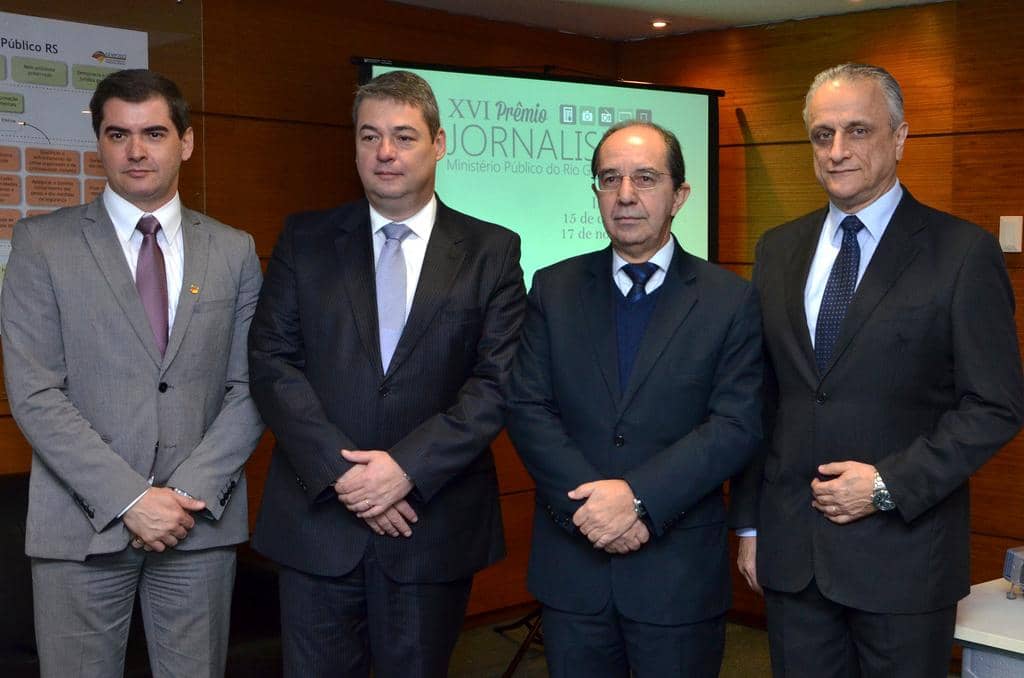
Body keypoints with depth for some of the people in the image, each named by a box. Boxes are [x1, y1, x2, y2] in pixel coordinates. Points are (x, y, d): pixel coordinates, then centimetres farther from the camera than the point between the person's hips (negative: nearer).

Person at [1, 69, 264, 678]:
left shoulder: (234, 251, 6)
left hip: (202, 521, 2)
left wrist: (191, 492, -10)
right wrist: (129, 499, -13)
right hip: (83, 524, -1)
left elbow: (249, 388, 3)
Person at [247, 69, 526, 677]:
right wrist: (342, 470, -14)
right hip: (318, 517, 1)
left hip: (434, 523, 0)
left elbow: (498, 381, -6)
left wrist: (407, 467, -16)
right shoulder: (306, 241, 4)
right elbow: (272, 363, -3)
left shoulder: (491, 252, 1)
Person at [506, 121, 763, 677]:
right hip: (571, 564, 2)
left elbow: (737, 425, -10)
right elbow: (527, 408, -2)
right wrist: (591, 504, -15)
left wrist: (638, 496, -20)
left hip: (679, 569, -1)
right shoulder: (554, 289, 4)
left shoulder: (731, 301, -2)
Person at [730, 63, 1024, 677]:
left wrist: (888, 485, -15)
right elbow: (760, 399, 9)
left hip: (902, 553, -4)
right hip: (790, 551, 4)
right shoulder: (778, 249, 8)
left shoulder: (963, 252, -7)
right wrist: (749, 523, 8)